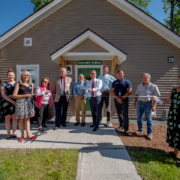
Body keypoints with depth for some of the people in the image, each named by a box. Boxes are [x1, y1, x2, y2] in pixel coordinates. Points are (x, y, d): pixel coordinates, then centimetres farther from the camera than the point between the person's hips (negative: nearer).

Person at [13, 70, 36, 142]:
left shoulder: (31, 84, 10)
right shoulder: (18, 84, -2)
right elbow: (14, 95, -7)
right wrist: (25, 95, -14)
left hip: (29, 102, 4)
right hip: (21, 102, -3)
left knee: (27, 118, 7)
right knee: (21, 119, 4)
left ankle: (28, 135, 14)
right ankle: (22, 135, 16)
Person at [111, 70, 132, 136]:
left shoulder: (127, 82, 0)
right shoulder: (114, 82, 10)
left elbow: (129, 91, -7)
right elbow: (112, 91, 4)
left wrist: (122, 98, -11)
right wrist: (117, 98, -9)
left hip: (124, 100, -4)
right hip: (116, 100, 4)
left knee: (125, 115, -6)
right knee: (119, 114, 13)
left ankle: (126, 129, 1)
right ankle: (121, 125, 30)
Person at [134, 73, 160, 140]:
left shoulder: (153, 86, -4)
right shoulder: (139, 86, 8)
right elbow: (137, 95, 14)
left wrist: (154, 106, -12)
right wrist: (135, 103, 9)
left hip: (148, 104, -4)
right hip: (140, 103, 4)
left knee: (149, 119, 4)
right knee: (139, 118, 11)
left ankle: (149, 133, 16)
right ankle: (140, 130, 28)